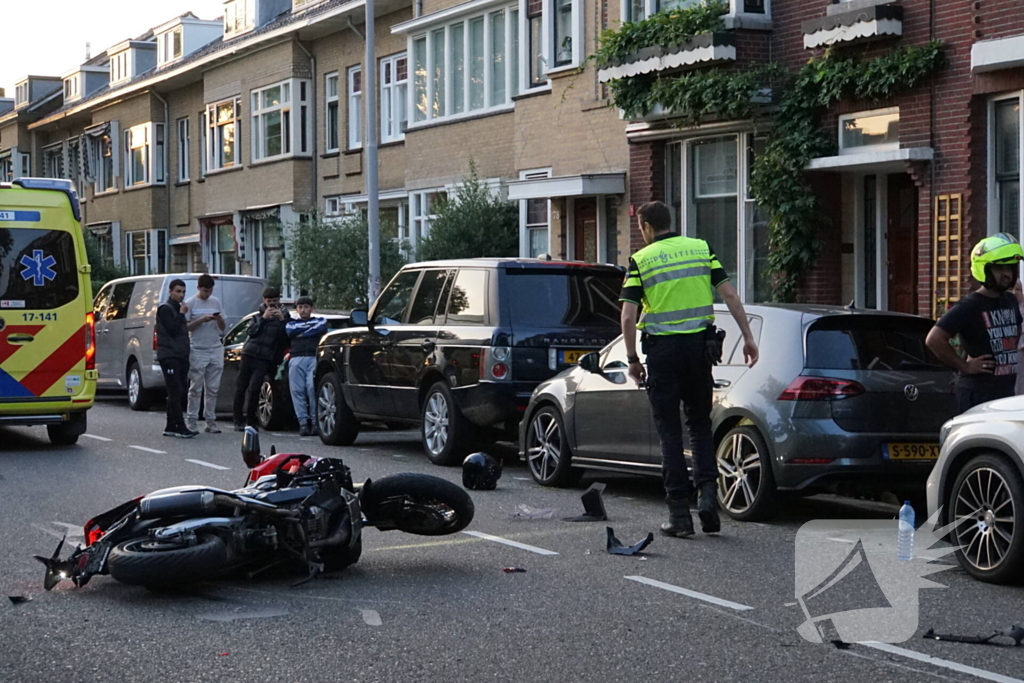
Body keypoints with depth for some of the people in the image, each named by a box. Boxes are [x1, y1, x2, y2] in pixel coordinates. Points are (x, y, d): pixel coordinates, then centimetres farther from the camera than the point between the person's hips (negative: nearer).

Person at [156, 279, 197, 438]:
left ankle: (171, 427, 10)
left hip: (180, 356, 9)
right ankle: (180, 427, -16)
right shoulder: (165, 308, -5)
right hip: (169, 356, -9)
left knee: (177, 393, 8)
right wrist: (182, 314, -11)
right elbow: (172, 329, -16)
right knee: (176, 392, -13)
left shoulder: (178, 308, 22)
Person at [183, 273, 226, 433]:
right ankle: (191, 420, 2)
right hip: (197, 350, -4)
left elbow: (223, 328, 14)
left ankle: (211, 420, 8)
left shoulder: (216, 302, 12)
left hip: (215, 350, 4)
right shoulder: (190, 303, -1)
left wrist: (219, 320, -7)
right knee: (196, 388, -3)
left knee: (213, 388, 4)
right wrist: (202, 320, -17)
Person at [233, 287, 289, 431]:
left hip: (265, 358, -3)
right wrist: (263, 318, -4)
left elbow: (285, 338, 0)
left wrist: (282, 320, -11)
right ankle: (238, 421, 10)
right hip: (249, 353, 3)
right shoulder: (259, 314, 18)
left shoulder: (283, 316, 12)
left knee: (254, 388, -14)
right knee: (241, 387, 1)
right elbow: (250, 332, 4)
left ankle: (251, 421, -1)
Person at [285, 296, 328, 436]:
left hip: (314, 358, -2)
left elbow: (321, 328, 1)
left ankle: (315, 422, -16)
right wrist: (311, 326, 10)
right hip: (296, 359, 2)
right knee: (297, 390, -10)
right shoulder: (291, 323, 29)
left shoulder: (320, 321, 24)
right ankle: (303, 423, -12)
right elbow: (290, 331, 6)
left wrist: (302, 333, 4)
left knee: (313, 388, -18)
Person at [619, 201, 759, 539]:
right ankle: (708, 492, -2)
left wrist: (632, 359, 0)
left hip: (662, 349, -3)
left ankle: (680, 513, 3)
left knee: (670, 432, 4)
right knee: (699, 425, 16)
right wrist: (748, 337, 4)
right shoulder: (701, 248, 6)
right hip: (700, 346, 3)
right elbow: (729, 295, 1)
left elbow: (628, 315, -9)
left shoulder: (640, 260, -2)